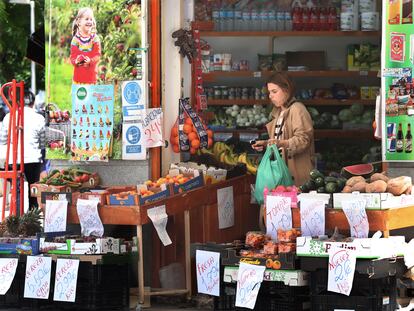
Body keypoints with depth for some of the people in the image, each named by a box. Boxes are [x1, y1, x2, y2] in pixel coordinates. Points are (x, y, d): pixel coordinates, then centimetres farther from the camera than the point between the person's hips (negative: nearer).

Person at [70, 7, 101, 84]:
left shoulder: (95, 38, -2)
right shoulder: (76, 39, -3)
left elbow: (97, 54, -6)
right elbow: (73, 55, -2)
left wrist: (90, 61, -26)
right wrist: (76, 61, -25)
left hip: (91, 72, 0)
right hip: (79, 72, 0)